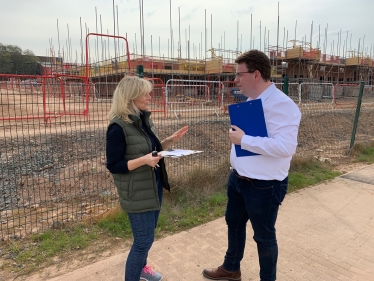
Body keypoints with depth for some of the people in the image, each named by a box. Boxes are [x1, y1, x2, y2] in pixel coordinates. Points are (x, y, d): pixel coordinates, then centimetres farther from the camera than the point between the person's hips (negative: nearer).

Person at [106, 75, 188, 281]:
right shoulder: (118, 126, -20)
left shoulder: (144, 119, 5)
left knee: (148, 234, 23)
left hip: (154, 186, 8)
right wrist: (143, 160, -31)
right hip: (136, 192, -8)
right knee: (143, 239, 2)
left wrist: (170, 140, 0)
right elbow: (113, 166, -19)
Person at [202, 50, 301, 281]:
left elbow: (286, 147, -32)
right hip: (238, 179, 9)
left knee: (264, 236, 13)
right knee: (234, 223, 24)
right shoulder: (251, 101, 6)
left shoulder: (281, 104, -23)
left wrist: (243, 139, -27)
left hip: (265, 186, -9)